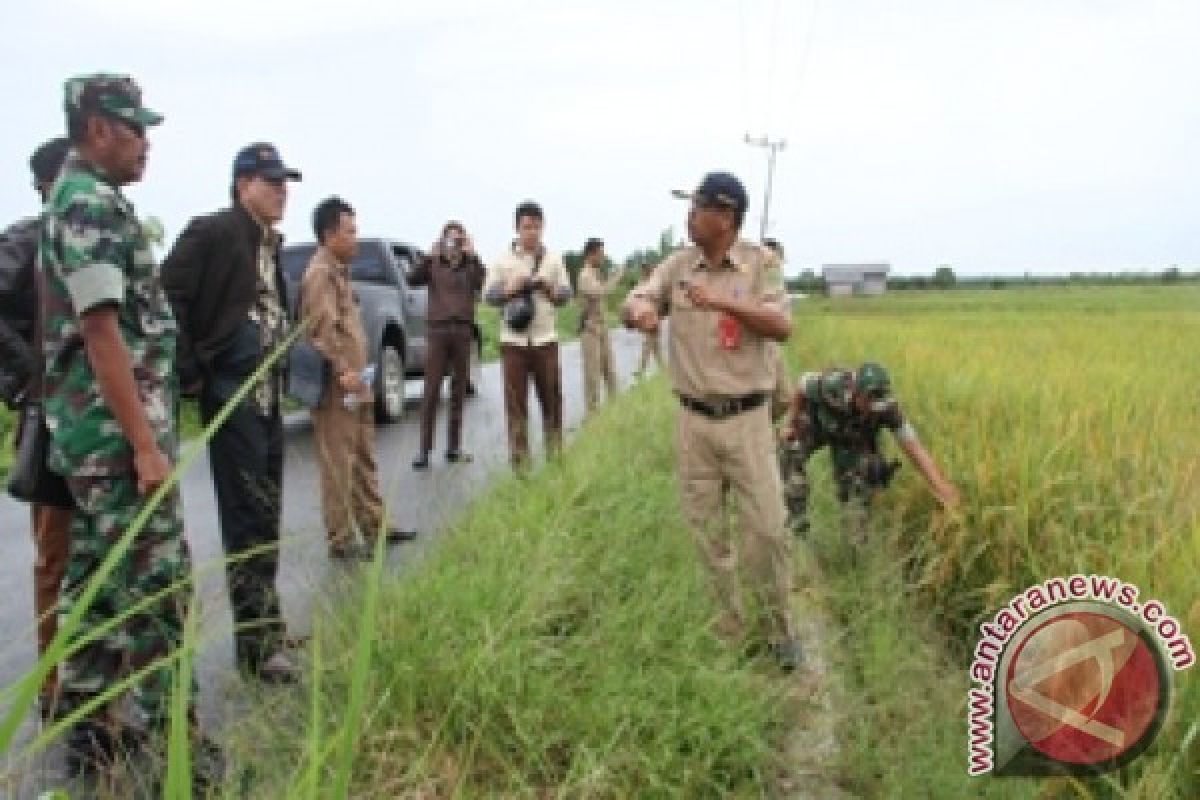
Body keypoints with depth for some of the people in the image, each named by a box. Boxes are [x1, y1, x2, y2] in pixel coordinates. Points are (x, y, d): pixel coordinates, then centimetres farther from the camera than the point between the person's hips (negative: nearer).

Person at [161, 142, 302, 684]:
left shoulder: (270, 242, 13)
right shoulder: (211, 232, -12)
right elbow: (167, 297, -19)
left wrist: (276, 371, 11)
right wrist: (189, 374, -18)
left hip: (267, 393, 8)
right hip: (230, 392, -8)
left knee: (266, 512, 15)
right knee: (247, 515, -5)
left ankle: (264, 625, 28)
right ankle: (258, 644, 3)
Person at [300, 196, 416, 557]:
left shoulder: (338, 271, 19)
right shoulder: (321, 273, -13)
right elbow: (322, 328, -24)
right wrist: (342, 370, -28)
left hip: (354, 385, 10)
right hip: (336, 388, -10)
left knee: (364, 462, 16)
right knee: (339, 466, -4)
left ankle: (374, 526, 25)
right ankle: (342, 539, 2)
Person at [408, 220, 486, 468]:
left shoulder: (471, 266, 7)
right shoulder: (433, 265, 6)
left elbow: (485, 283, -13)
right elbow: (412, 279, -11)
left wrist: (473, 256, -21)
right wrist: (428, 256, -21)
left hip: (463, 331, 2)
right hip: (438, 330, -1)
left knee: (459, 392, 6)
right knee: (431, 392, -5)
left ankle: (454, 448, 13)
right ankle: (424, 450, -4)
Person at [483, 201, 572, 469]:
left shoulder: (553, 259, 8)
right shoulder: (503, 260, 3)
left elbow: (566, 294, 9)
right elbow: (488, 294, 3)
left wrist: (550, 290, -11)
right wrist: (509, 290, -14)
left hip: (545, 338, 1)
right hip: (514, 339, -1)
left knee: (552, 398, 3)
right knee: (516, 402, 0)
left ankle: (555, 454, 15)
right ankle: (519, 459, 7)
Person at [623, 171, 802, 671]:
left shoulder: (758, 263, -5)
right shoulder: (677, 265, 3)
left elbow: (782, 327, -14)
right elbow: (633, 303, -4)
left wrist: (725, 302, -28)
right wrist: (641, 309, -30)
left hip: (747, 419, -3)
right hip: (694, 419, 3)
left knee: (766, 527, -1)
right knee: (707, 530, 10)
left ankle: (781, 628, 16)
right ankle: (729, 620, 26)